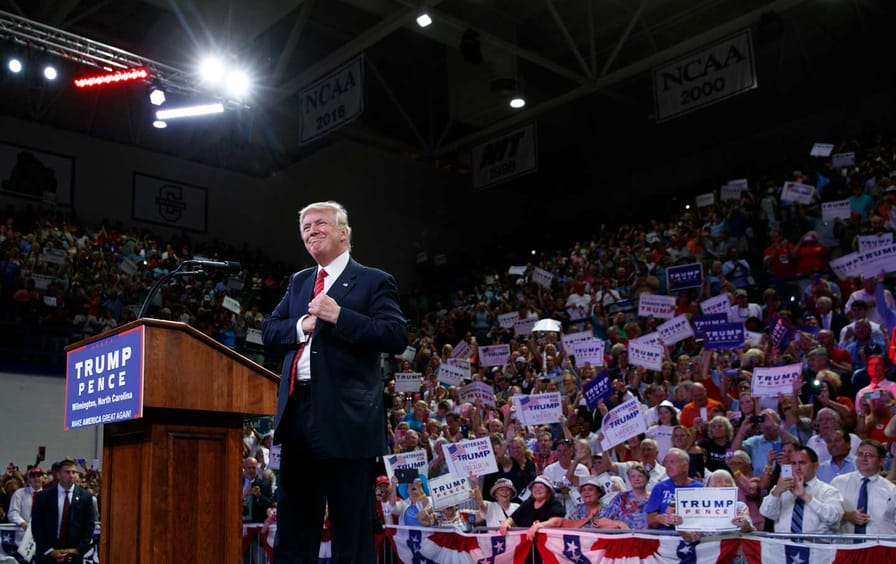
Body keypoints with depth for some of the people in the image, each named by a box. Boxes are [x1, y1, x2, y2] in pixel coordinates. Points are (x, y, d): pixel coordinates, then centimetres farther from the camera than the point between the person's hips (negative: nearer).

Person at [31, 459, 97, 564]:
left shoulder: (86, 496, 2)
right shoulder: (43, 496, 0)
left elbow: (89, 527, 3)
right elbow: (36, 526, -1)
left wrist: (78, 550, -7)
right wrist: (49, 550, -7)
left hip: (74, 555, 0)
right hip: (47, 555, 0)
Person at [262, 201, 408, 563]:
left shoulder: (373, 281, -1)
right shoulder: (298, 282, 19)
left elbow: (397, 337, -13)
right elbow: (268, 331, 14)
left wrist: (339, 316, -19)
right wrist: (302, 325, -6)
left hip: (346, 415, -6)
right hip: (297, 410, 6)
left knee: (352, 532, 1)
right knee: (293, 526, 15)